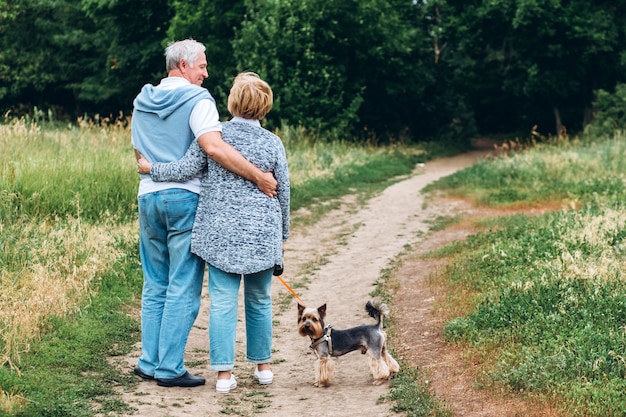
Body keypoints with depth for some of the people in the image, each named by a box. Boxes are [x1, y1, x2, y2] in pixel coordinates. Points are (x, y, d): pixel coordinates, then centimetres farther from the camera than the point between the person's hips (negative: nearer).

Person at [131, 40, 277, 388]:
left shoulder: (142, 102, 15)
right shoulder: (196, 99, -9)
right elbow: (214, 147, -24)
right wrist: (258, 177, -22)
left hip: (148, 196, 7)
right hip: (186, 198, -7)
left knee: (155, 285, 14)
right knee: (183, 288, -2)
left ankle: (150, 362, 15)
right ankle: (170, 369, -2)